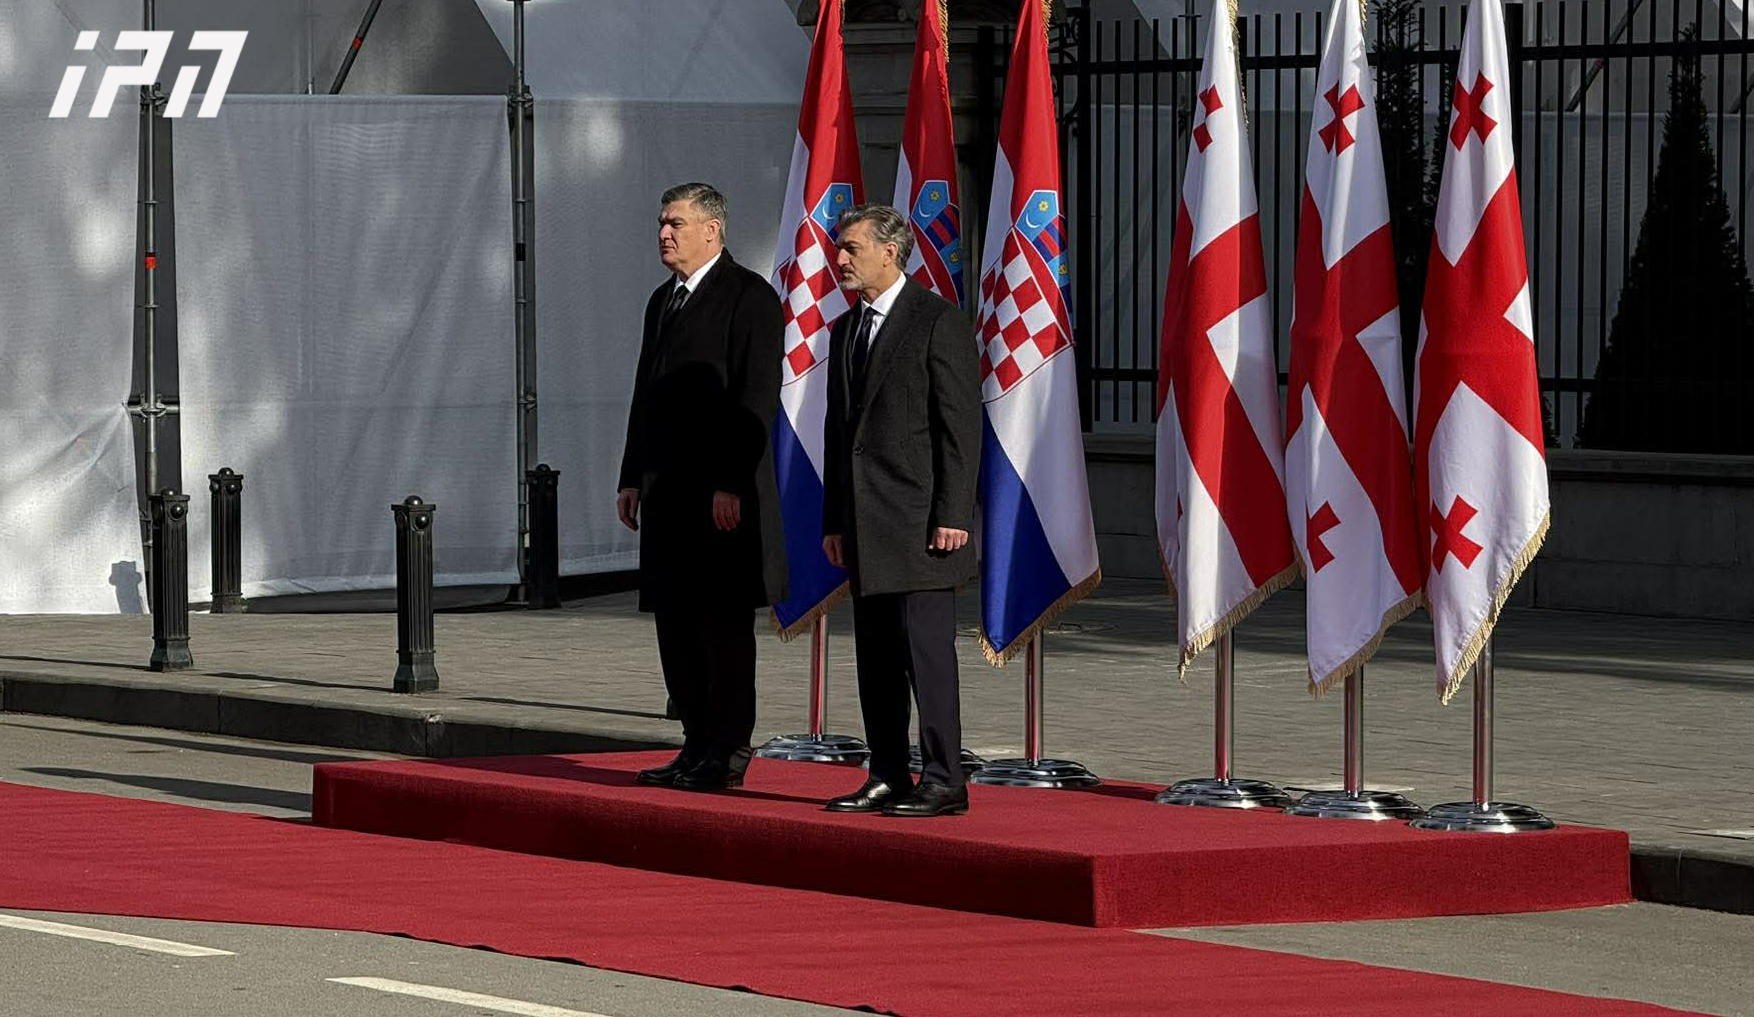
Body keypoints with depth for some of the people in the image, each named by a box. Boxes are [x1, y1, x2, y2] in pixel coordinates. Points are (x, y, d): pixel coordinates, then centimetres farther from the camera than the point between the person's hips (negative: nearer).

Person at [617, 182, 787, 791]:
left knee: (724, 622, -5)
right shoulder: (664, 300, 19)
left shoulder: (749, 297, -8)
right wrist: (633, 478, 15)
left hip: (722, 490, -8)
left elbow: (757, 396, -13)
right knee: (676, 621, 8)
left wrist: (731, 484, -19)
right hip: (668, 489, 9)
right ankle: (699, 747, 13)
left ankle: (728, 752, -2)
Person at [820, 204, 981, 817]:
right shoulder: (846, 330, 18)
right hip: (865, 525, 8)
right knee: (875, 654, 8)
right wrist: (834, 520, 15)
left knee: (927, 650, -9)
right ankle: (887, 778, 13)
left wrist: (953, 515, -16)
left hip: (921, 518, -8)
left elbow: (960, 426, -11)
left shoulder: (939, 322, -7)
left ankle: (944, 782, -7)